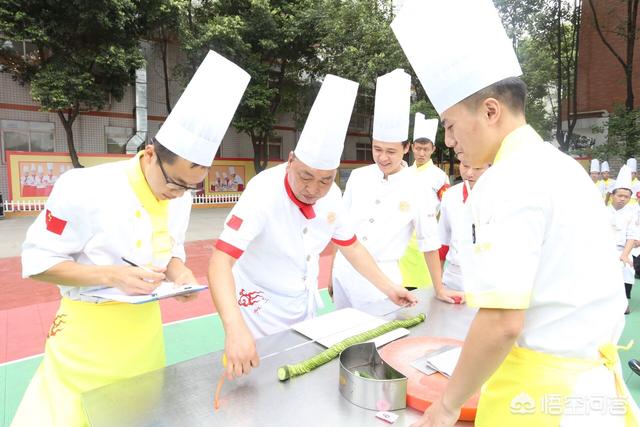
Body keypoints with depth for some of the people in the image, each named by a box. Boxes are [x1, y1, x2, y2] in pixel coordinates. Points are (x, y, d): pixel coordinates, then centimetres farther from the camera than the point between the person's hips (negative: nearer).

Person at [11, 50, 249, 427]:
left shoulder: (180, 196, -3)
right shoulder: (84, 188, -21)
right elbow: (37, 261, -13)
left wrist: (179, 273, -13)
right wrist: (112, 276, -26)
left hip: (146, 328, 5)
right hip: (89, 332, -4)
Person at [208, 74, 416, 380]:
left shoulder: (331, 195, -10)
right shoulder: (264, 192, -28)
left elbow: (350, 246, 6)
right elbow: (220, 262, -36)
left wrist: (388, 288, 4)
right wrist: (234, 329, -49)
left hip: (306, 306, 6)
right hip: (262, 312, -6)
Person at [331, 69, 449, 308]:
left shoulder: (418, 188, -11)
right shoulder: (358, 176, -2)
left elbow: (429, 242, -5)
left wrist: (439, 290, 0)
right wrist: (334, 269, 12)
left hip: (382, 276, -4)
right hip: (344, 270, 4)